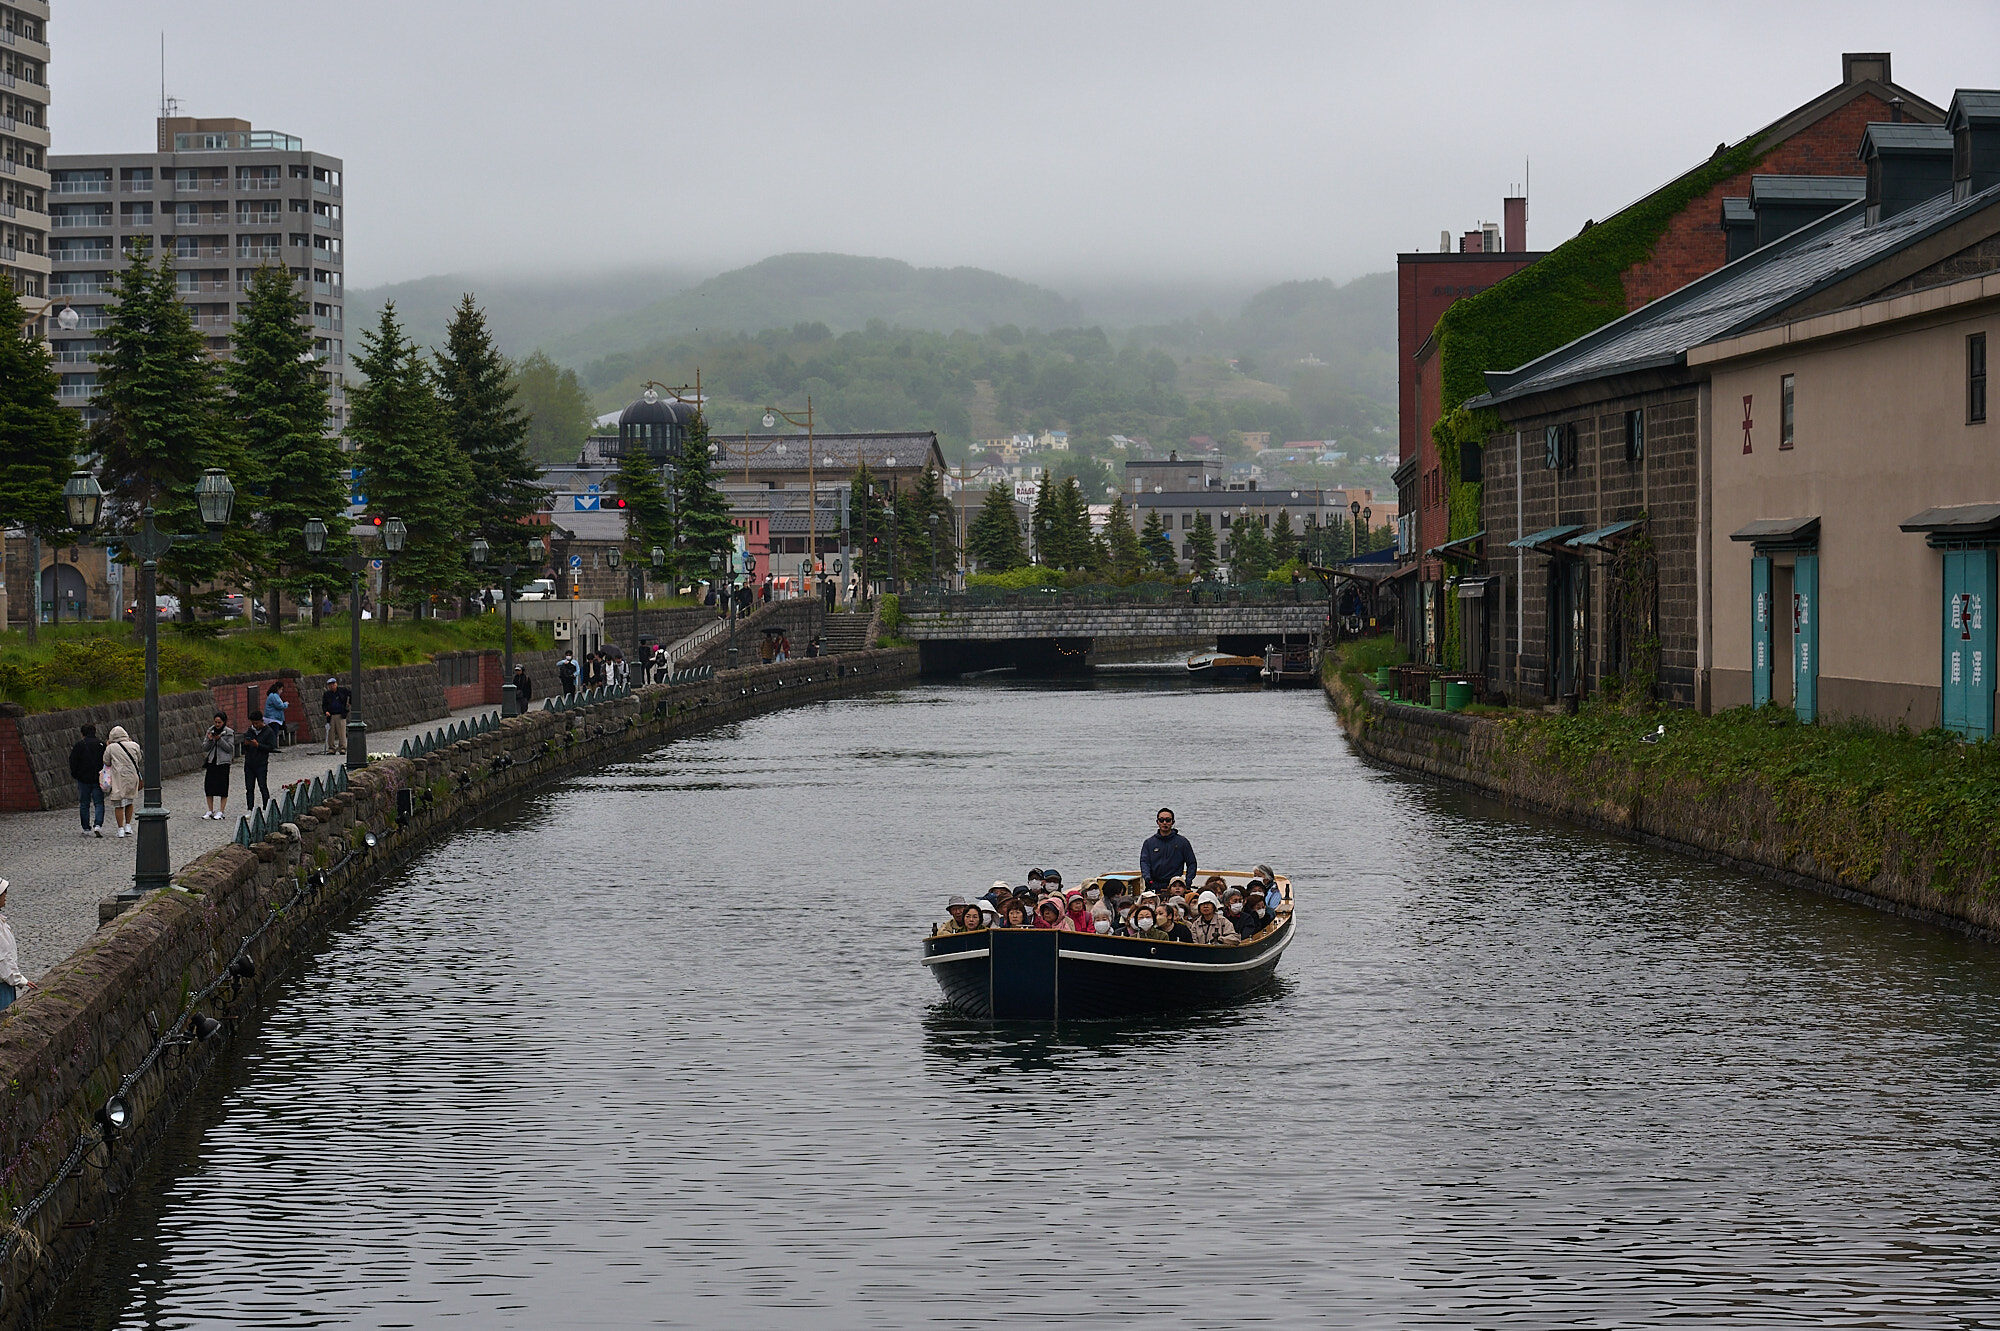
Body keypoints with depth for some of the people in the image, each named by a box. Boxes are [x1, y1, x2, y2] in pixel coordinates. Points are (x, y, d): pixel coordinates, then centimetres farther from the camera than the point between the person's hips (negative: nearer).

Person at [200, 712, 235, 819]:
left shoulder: (229, 733, -2)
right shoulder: (210, 731, 9)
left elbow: (229, 748, -8)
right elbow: (204, 748, 7)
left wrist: (220, 740, -19)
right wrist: (209, 740, -12)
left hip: (223, 762, -4)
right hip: (211, 761, 4)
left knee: (222, 788, -3)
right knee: (209, 786, 3)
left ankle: (221, 811, 3)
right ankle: (210, 811, 12)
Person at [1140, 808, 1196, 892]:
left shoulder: (1182, 842, 10)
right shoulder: (1149, 842, 14)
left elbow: (1191, 863, 13)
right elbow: (1144, 861, 5)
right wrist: (1147, 876, -15)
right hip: (1154, 885, 1)